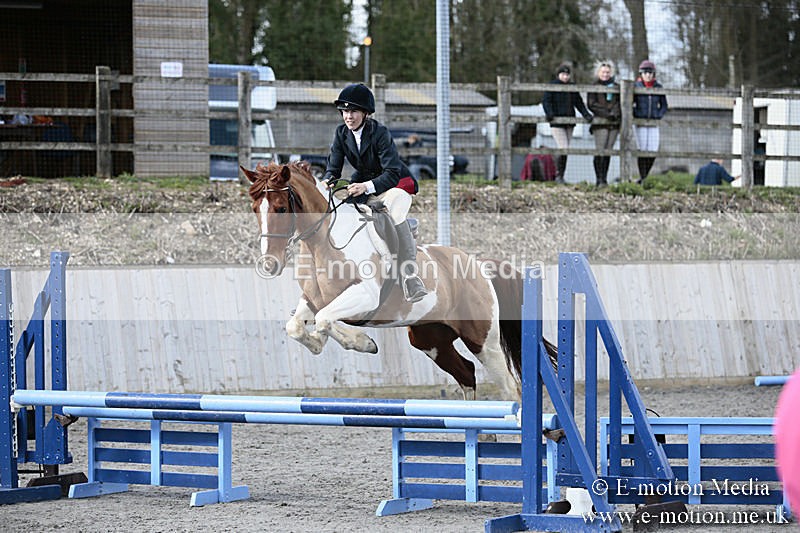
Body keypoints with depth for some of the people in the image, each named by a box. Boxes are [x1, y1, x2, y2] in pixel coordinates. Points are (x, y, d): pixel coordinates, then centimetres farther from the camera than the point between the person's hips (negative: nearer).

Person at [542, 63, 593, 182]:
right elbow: (546, 101, -8)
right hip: (557, 122, -5)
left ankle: (560, 175, 14)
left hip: (569, 122, 5)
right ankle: (559, 175, -4)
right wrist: (549, 113, -24)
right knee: (563, 149, -14)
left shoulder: (573, 87, 11)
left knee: (566, 150, 7)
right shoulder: (552, 86, -2)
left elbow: (579, 103, 14)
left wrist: (586, 114, 1)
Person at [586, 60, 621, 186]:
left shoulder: (616, 87, 16)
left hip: (614, 123, 4)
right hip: (600, 123, -4)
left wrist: (615, 113, -6)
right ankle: (599, 178, -11)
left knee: (608, 151, 5)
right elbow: (591, 104, -4)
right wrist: (606, 114, -13)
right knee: (600, 151, -11)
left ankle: (604, 178, 10)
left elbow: (620, 103, 14)